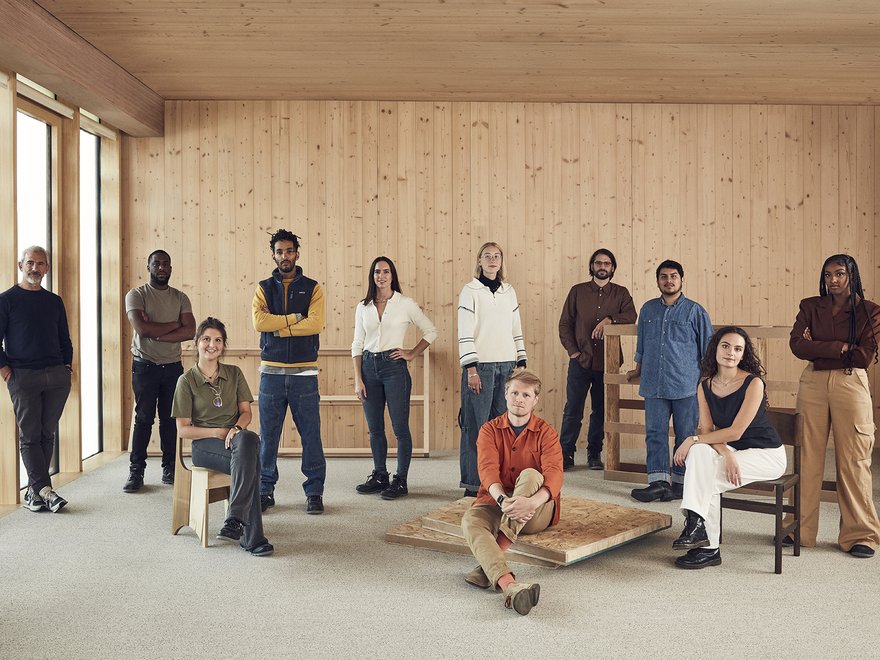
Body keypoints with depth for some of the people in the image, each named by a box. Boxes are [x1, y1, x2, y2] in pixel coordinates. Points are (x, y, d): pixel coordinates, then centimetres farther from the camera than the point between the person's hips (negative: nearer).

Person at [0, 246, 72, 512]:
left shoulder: (54, 302, 15)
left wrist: (67, 365, 9)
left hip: (57, 376, 4)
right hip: (22, 377, -4)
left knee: (47, 434, 5)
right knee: (30, 435, -3)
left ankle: (34, 491, 12)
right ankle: (44, 489, -3)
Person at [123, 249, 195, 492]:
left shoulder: (180, 298, 8)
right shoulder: (136, 295, -2)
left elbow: (190, 331, -7)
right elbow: (141, 328, -18)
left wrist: (156, 333, -15)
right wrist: (174, 324, -8)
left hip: (173, 366, 3)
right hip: (145, 366, -3)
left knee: (170, 419, 6)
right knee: (143, 419, -1)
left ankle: (169, 469, 14)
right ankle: (136, 472, 5)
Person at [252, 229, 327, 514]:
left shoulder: (312, 288, 5)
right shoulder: (264, 288, 9)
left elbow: (315, 324, -12)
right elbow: (259, 322, -9)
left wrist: (278, 328, -9)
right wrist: (295, 317, -9)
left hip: (304, 373, -1)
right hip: (271, 372, 1)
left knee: (311, 435, 2)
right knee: (268, 435, 6)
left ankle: (314, 492, 12)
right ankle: (266, 491, 18)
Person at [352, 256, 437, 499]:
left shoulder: (405, 304, -1)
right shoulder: (363, 307, 8)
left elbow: (430, 331, 7)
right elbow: (357, 344, 8)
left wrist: (412, 354, 0)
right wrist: (358, 380, 2)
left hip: (394, 367, -4)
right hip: (369, 367, 4)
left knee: (400, 427, -2)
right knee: (375, 428, 10)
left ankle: (400, 481, 7)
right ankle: (380, 476, 23)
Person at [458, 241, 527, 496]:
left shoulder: (509, 291, 14)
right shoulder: (470, 291, -1)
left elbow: (516, 330, 17)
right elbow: (465, 333, -7)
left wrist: (521, 363, 11)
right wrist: (471, 369, -13)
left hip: (507, 366, 5)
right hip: (481, 366, -5)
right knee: (477, 425, -3)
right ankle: (473, 483, 3)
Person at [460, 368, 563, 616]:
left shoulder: (545, 433, -1)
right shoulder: (490, 430, 3)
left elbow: (554, 475, -18)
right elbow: (488, 470, -15)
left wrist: (532, 502, -40)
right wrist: (503, 500, -37)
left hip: (536, 511, -1)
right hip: (497, 503, 2)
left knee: (530, 475, -33)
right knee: (470, 520, -31)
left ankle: (487, 567, -39)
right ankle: (509, 586, -56)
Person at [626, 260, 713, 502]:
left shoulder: (694, 311, 2)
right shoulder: (648, 309, 12)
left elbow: (707, 349, 5)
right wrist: (637, 371, 26)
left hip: (686, 385, -3)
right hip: (654, 384, 3)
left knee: (685, 435, 3)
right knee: (655, 433, 0)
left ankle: (680, 483, 12)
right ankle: (658, 482, 3)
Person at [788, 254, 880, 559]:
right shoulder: (810, 306, 7)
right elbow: (797, 344, -6)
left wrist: (818, 348, -6)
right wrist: (840, 348, -12)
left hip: (851, 385, -2)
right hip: (813, 384, 2)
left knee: (853, 461, 1)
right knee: (807, 458, 4)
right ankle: (800, 528, 14)